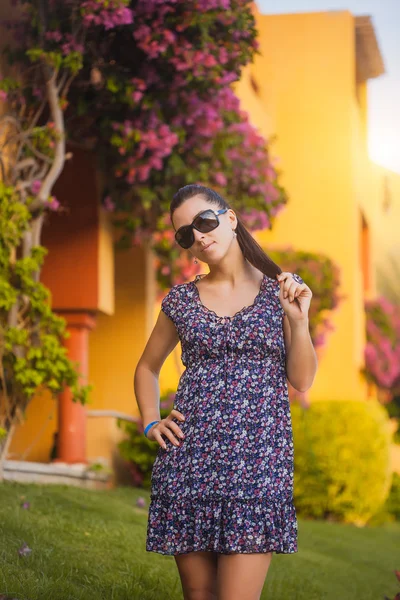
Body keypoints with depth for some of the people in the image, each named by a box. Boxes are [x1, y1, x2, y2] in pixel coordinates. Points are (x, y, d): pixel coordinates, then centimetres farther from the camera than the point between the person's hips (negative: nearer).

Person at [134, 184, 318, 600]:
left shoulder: (281, 289, 6)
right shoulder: (181, 300, 9)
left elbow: (302, 380, 4)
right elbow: (147, 368, 24)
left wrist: (298, 319, -10)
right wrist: (150, 422, 8)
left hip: (257, 460, -2)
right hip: (188, 461, 2)